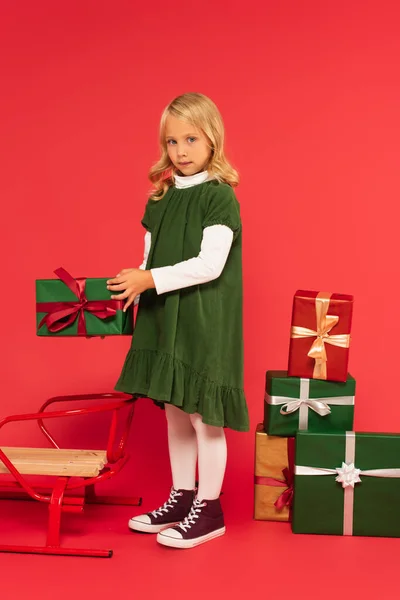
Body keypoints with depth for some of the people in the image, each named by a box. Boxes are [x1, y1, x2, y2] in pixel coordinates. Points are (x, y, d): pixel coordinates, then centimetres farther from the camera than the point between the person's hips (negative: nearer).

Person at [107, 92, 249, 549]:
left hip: (205, 324, -7)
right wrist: (131, 290, -4)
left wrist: (150, 280, -21)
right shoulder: (160, 200, 10)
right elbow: (151, 262, 13)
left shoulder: (220, 196, -10)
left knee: (204, 416, 3)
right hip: (162, 322, 7)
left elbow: (210, 265, -18)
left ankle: (208, 510, 17)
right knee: (174, 413, 15)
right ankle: (181, 499, 30)